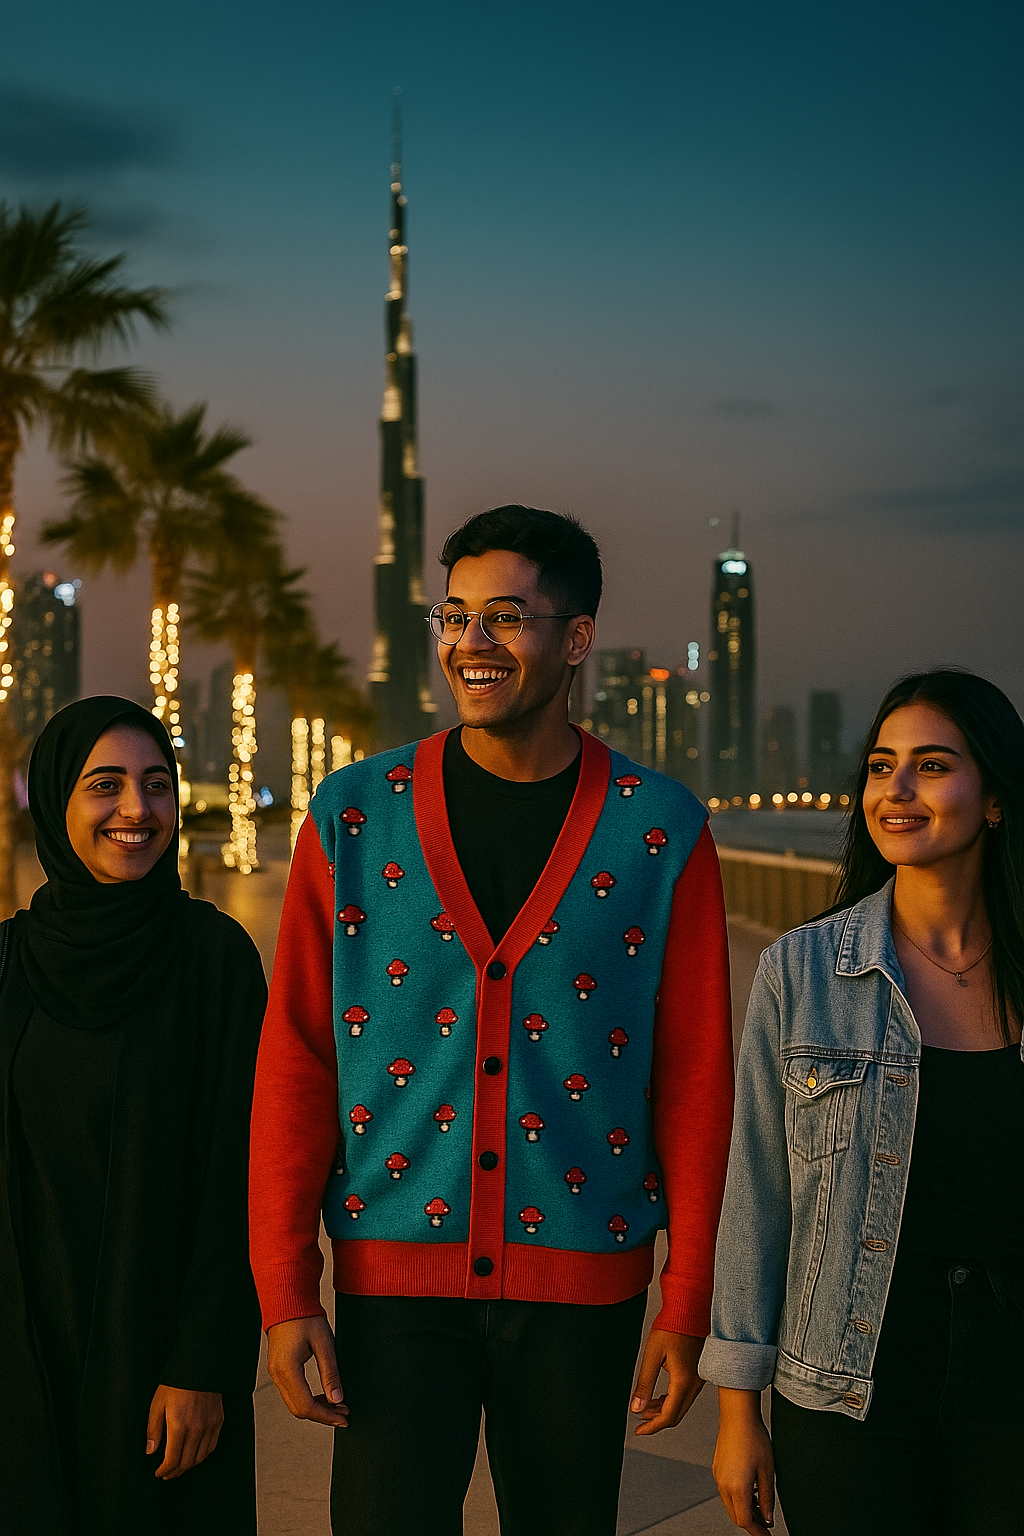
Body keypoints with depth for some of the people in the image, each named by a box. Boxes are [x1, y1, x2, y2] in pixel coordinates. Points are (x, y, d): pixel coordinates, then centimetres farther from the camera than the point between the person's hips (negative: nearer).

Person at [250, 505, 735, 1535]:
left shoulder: (661, 832, -1)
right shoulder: (353, 817, 1)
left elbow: (695, 1079, 1)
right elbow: (295, 1061, 0)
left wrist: (687, 1304, -2)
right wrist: (284, 1291, -4)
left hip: (582, 1280, 0)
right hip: (393, 1270, 0)